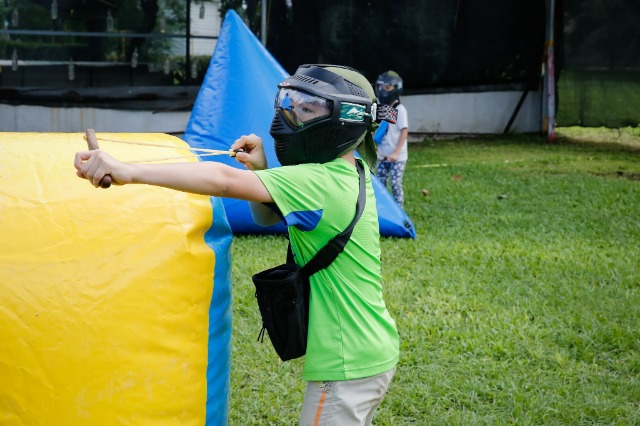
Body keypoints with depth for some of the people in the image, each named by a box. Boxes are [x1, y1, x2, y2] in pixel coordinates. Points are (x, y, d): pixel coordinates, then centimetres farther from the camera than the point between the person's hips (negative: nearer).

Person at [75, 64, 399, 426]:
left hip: (347, 368, -9)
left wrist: (129, 171, -38)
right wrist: (261, 170, -4)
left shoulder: (320, 183, -21)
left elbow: (225, 180, -32)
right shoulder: (348, 175, 7)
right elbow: (268, 216, 15)